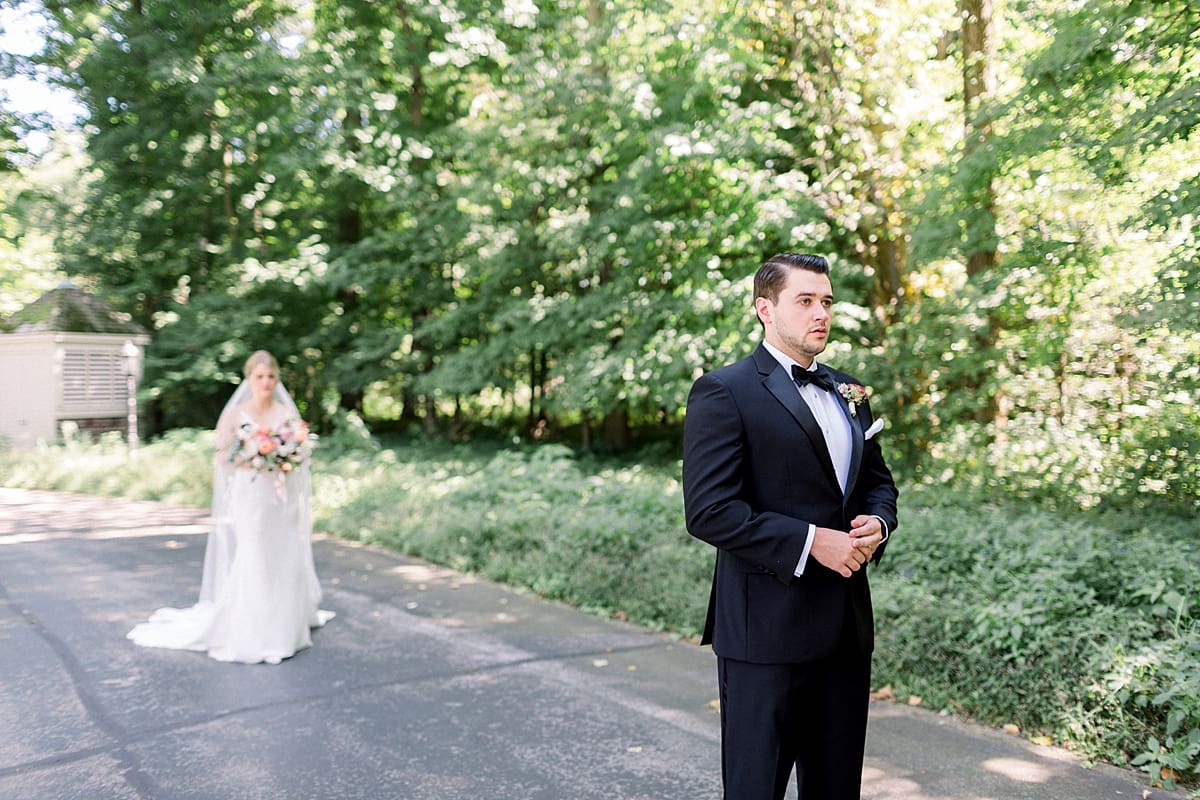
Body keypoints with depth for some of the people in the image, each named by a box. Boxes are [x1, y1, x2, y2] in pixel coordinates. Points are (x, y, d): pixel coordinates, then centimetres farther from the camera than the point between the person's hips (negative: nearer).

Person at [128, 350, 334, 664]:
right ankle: (246, 635, 7)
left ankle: (282, 627, 22)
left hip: (283, 501, 3)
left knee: (282, 564, 7)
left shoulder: (287, 413, 7)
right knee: (247, 565, -3)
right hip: (248, 500, -3)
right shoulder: (234, 414, 0)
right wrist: (255, 452, -15)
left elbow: (302, 453, 9)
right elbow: (223, 457, -3)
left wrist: (286, 455, -11)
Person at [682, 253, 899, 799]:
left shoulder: (848, 393, 14)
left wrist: (877, 522, -2)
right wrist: (810, 541, -20)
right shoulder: (723, 393, -10)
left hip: (848, 625, 7)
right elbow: (708, 510, -18)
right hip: (767, 628, -7)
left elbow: (878, 481, 21)